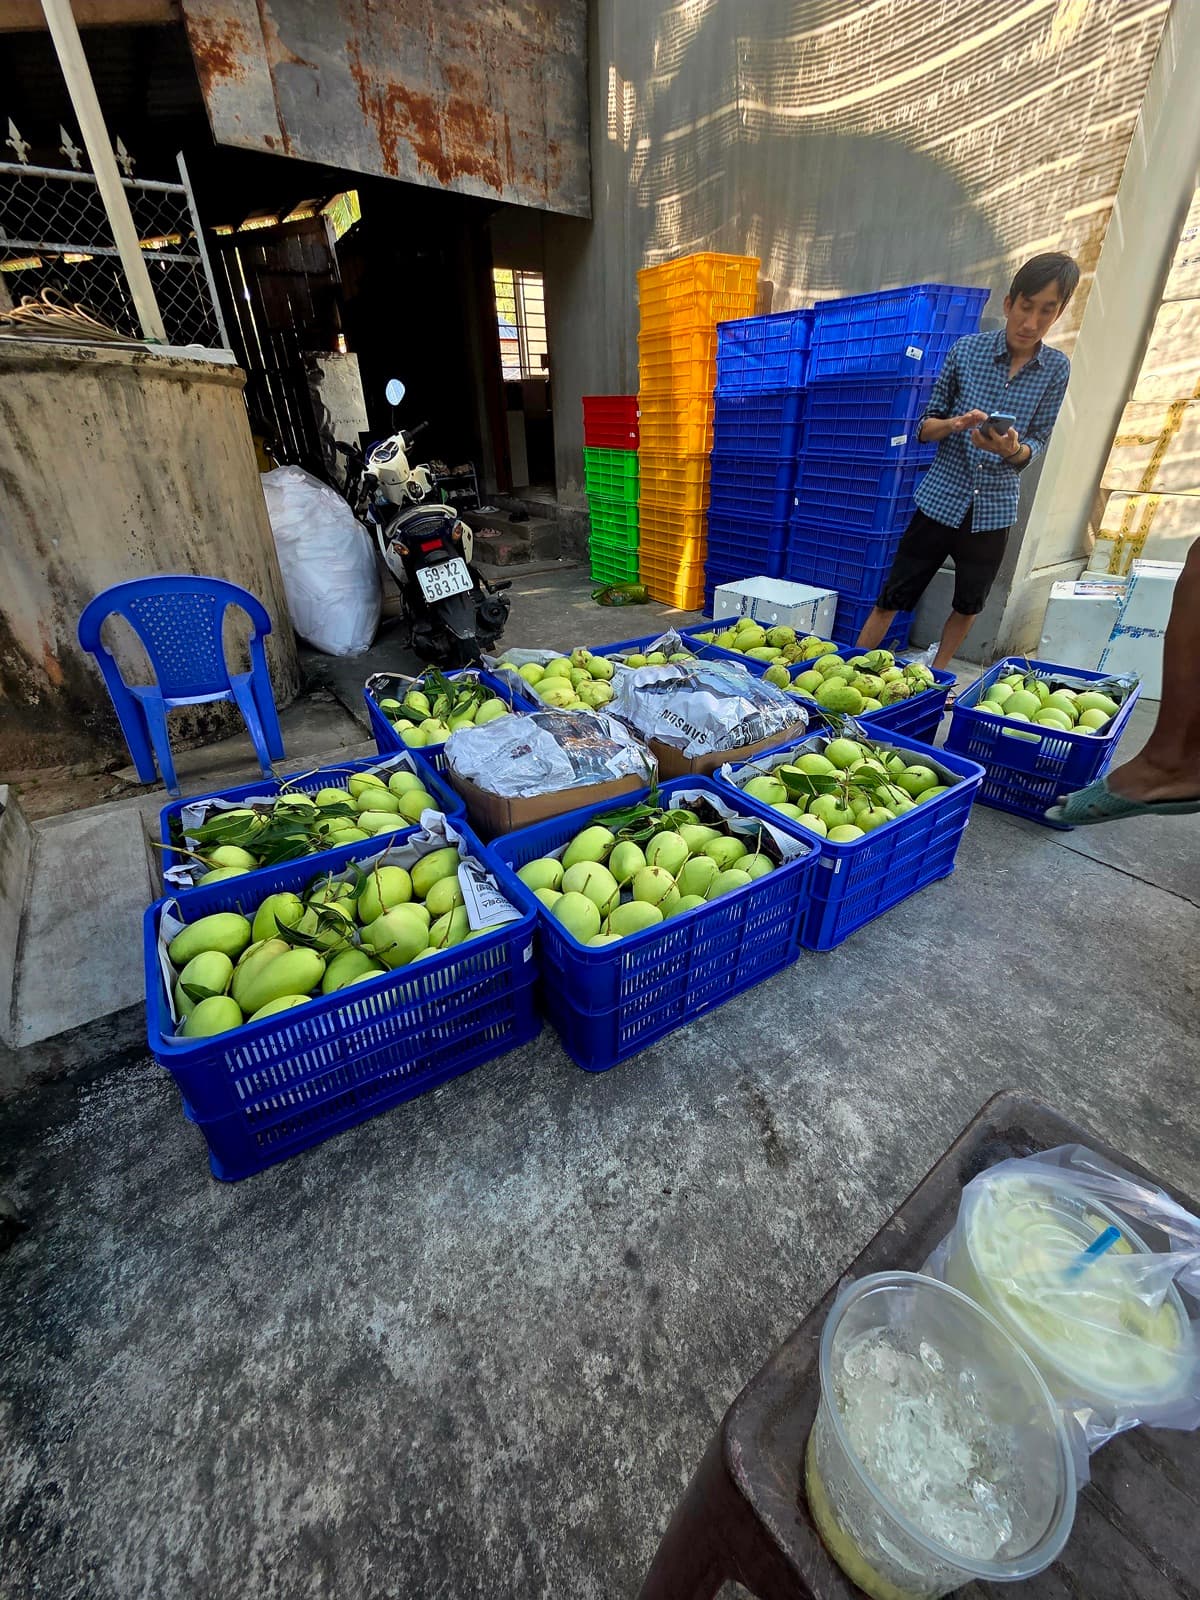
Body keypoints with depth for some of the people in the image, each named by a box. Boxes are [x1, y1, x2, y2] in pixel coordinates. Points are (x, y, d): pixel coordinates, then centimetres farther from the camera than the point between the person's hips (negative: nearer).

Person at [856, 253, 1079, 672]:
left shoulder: (1056, 369, 1)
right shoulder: (967, 350, -3)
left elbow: (1038, 443, 2)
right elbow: (925, 426, 1)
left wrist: (1012, 450, -22)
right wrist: (955, 424, -21)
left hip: (994, 509, 3)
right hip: (941, 499, -3)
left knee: (968, 607, 13)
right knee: (891, 600, -4)